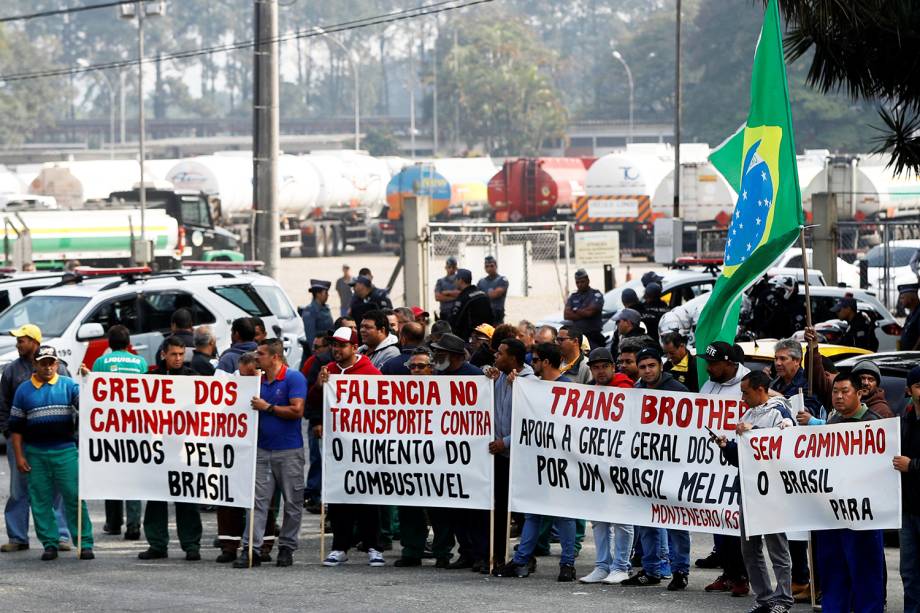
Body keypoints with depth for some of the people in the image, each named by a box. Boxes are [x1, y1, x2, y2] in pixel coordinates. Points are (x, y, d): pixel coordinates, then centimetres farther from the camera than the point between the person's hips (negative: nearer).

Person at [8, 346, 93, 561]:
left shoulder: (68, 385, 6)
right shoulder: (24, 390, 8)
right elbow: (16, 426, 9)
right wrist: (19, 456, 3)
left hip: (65, 452, -2)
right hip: (35, 453, 2)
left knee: (74, 498, -4)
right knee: (41, 501, 3)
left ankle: (84, 544, -2)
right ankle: (49, 544, 11)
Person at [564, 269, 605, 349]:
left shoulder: (596, 295, 1)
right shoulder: (573, 297, 17)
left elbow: (590, 312, -12)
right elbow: (566, 315, 4)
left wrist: (575, 310, 4)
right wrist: (583, 313, -6)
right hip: (576, 336, 4)